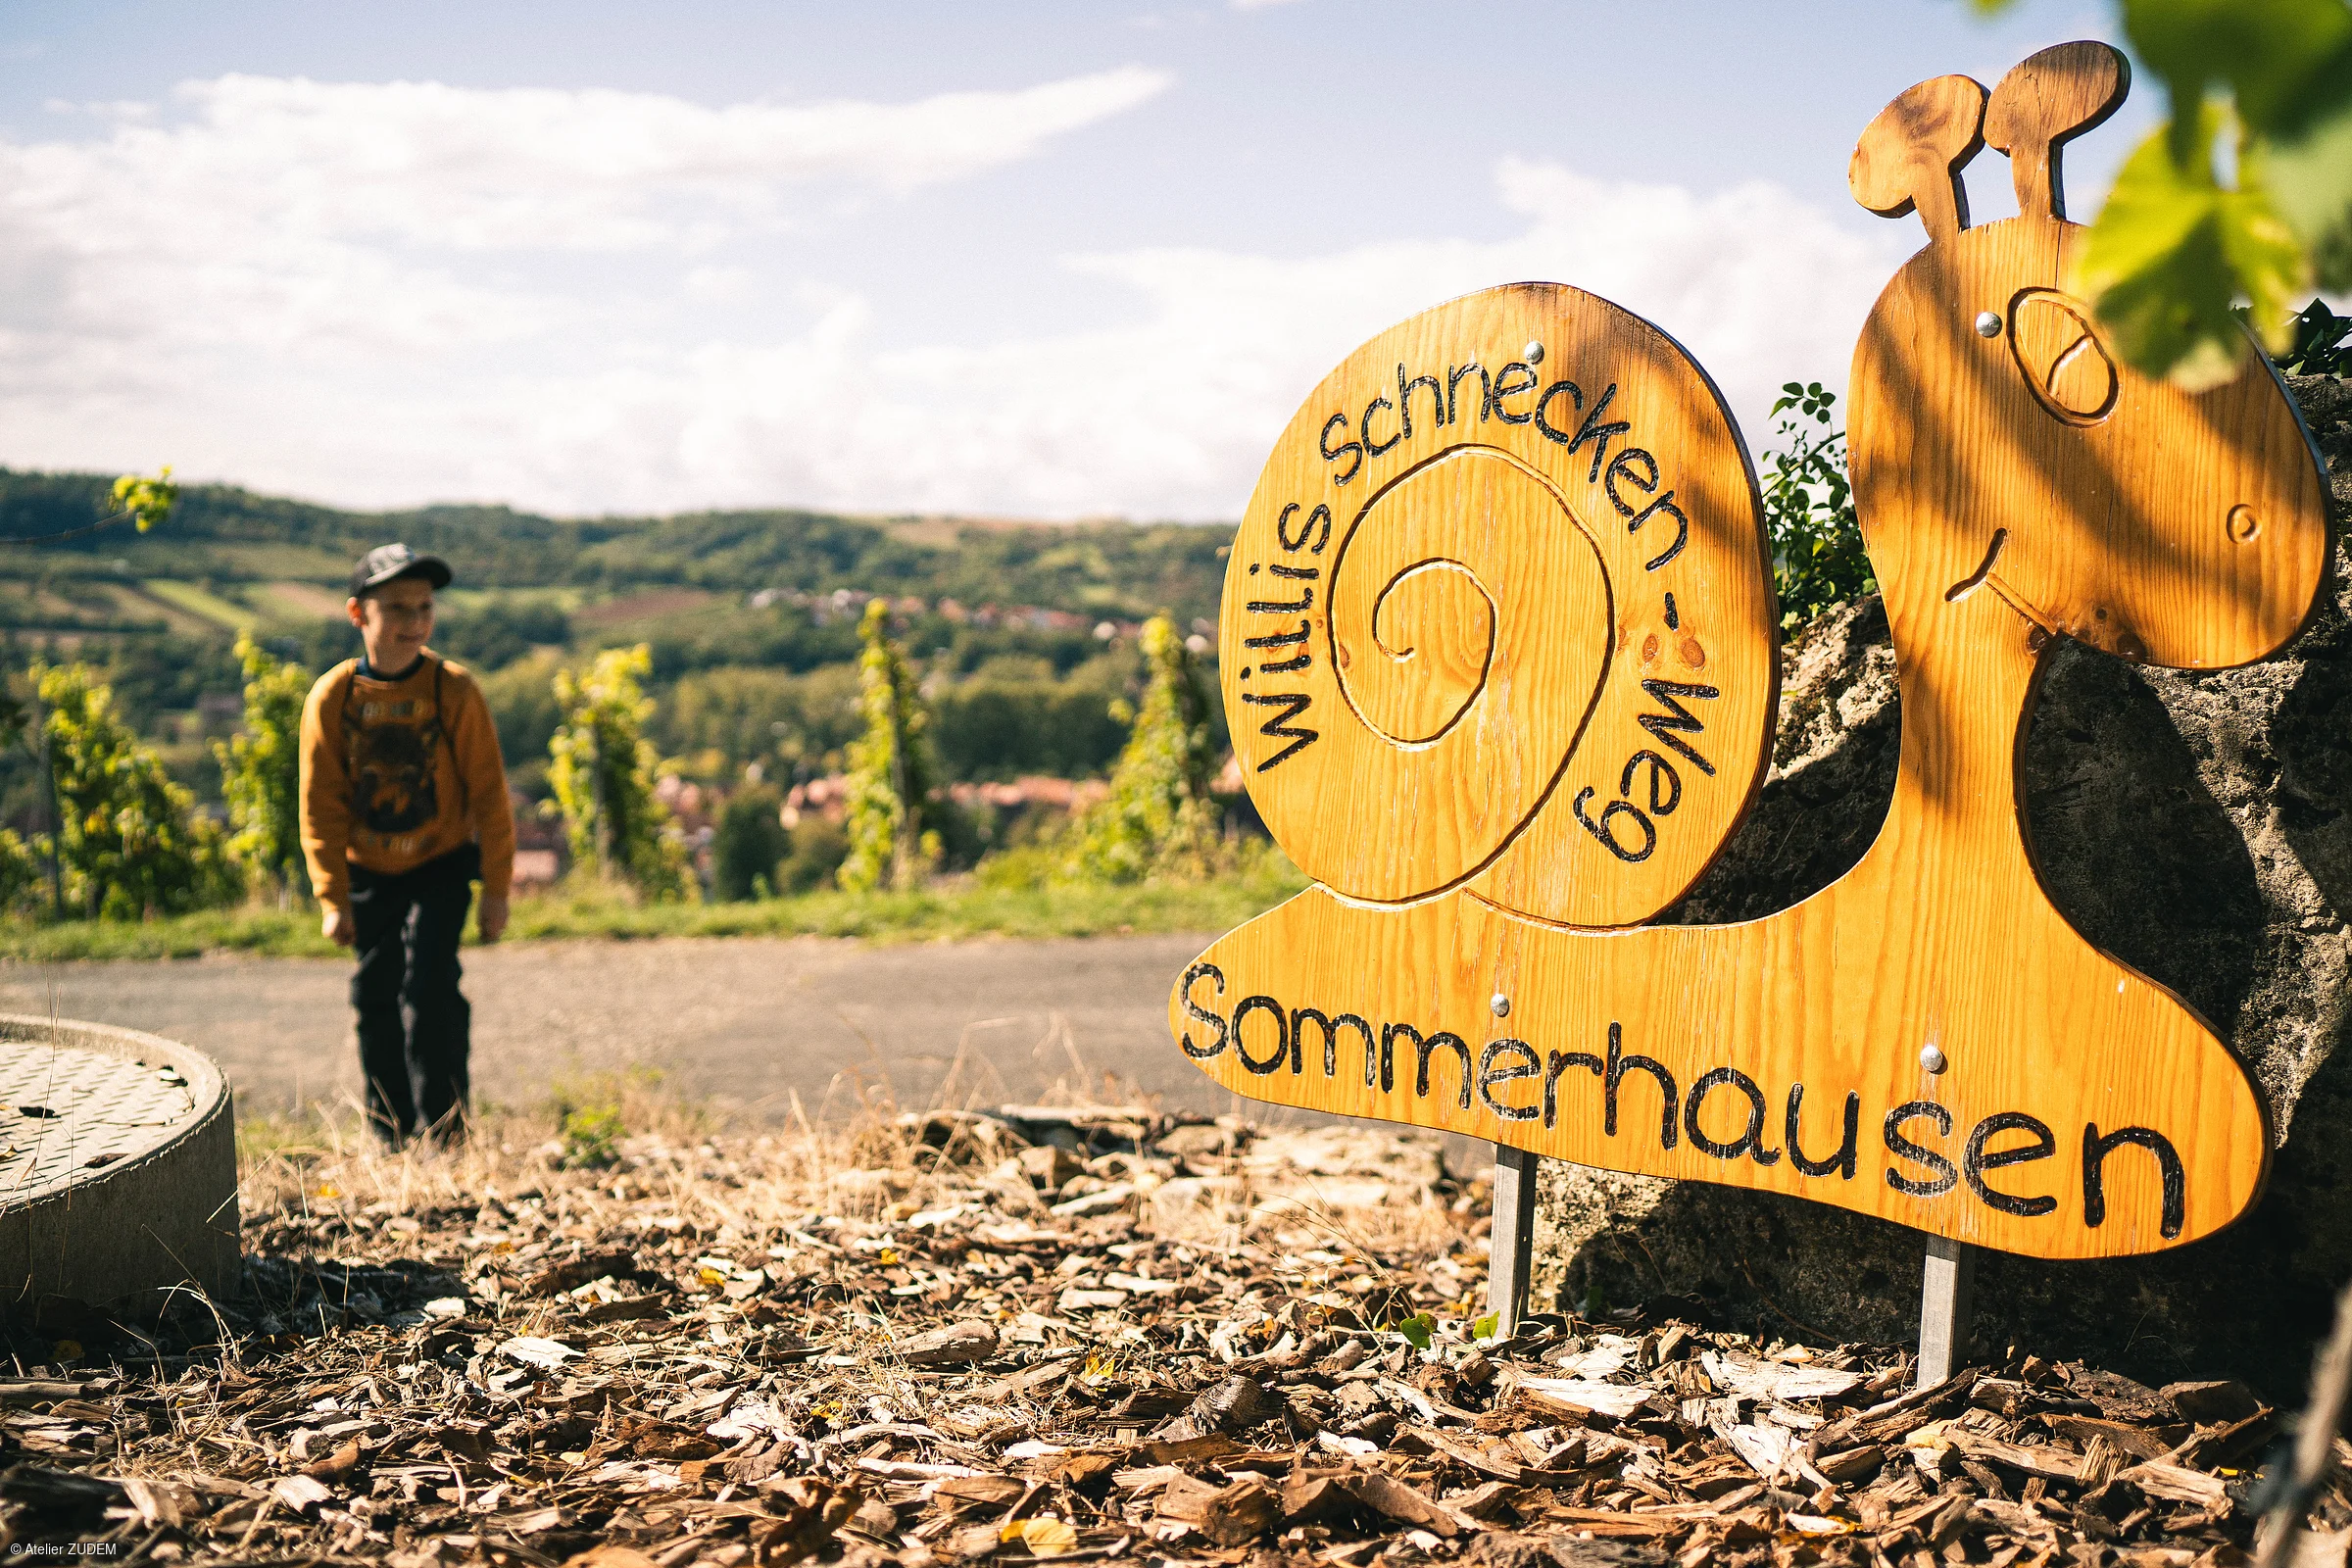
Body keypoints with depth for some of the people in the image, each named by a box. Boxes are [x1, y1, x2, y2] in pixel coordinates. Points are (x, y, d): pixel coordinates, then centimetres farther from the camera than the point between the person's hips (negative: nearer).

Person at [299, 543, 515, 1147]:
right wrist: (333, 898, -10)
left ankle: (444, 1135, -6)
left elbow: (488, 791, -9)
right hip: (368, 872, 3)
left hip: (440, 868, -2)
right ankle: (391, 1138, 23)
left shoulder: (454, 690, -15)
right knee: (376, 1001, 9)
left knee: (429, 989, -16)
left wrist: (497, 888, -8)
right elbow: (321, 806, -6)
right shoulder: (331, 698, -12)